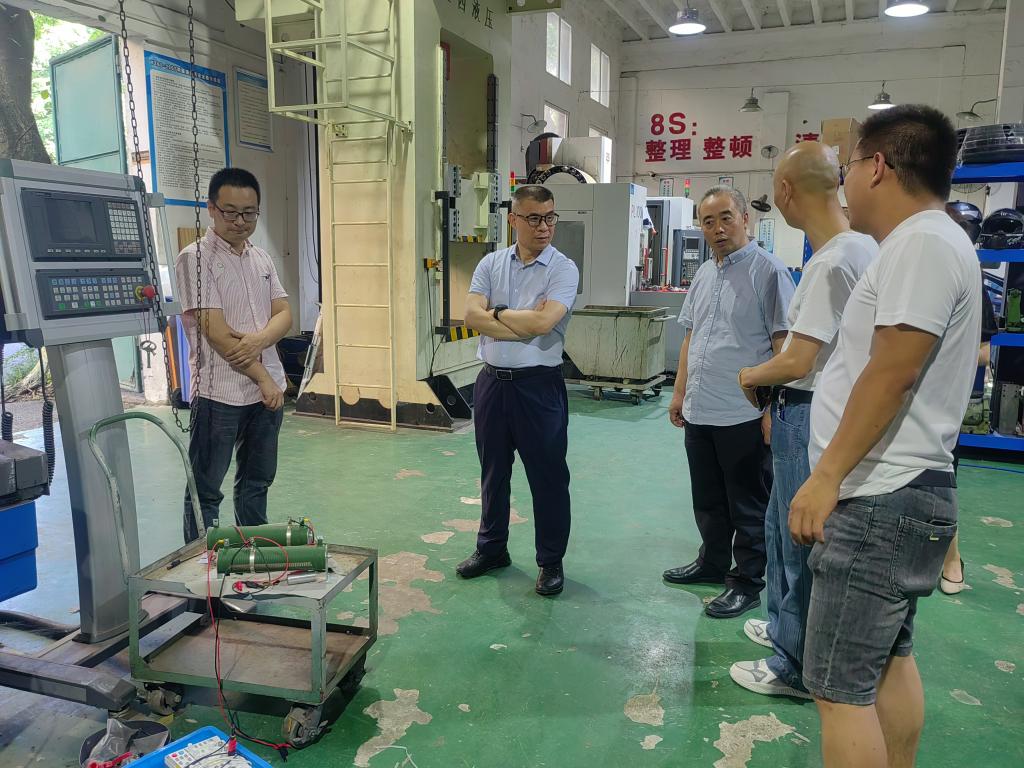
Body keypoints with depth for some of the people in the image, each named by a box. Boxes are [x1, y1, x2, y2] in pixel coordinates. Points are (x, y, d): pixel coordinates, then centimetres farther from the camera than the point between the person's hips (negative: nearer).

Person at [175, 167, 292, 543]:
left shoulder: (262, 258, 11)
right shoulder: (195, 258, -9)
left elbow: (284, 314, 6)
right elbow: (216, 333, -15)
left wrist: (260, 339, -16)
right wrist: (262, 378, -12)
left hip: (268, 389, 7)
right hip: (220, 393, -6)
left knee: (257, 482, 18)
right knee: (206, 491, 4)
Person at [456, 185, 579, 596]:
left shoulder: (563, 268, -7)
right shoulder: (491, 264, 5)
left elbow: (543, 322, -22)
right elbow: (472, 316, -7)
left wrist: (497, 313, -8)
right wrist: (523, 321, -16)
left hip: (539, 384, -4)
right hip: (492, 380, 4)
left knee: (548, 475, 6)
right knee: (493, 471, 17)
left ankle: (551, 561, 22)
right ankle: (491, 548, 35)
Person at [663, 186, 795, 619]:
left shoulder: (768, 271, -10)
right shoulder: (703, 275, 12)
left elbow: (784, 342, -13)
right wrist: (680, 392, 17)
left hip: (744, 415, -7)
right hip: (699, 412, 7)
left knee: (748, 506, 7)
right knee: (707, 501, 20)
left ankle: (747, 583, 21)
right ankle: (713, 563, 37)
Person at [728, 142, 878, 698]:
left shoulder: (830, 263, -23)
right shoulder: (864, 247, 8)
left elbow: (796, 363, -24)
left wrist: (753, 375, -3)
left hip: (809, 416, -10)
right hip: (815, 411, 10)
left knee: (802, 542, 4)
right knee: (780, 525, 24)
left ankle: (797, 668, 20)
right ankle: (785, 627, 43)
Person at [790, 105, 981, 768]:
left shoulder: (922, 243, -16)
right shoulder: (927, 242, 16)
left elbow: (891, 376, -23)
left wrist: (826, 477, -19)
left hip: (883, 501, -11)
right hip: (898, 494, 11)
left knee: (839, 687, -3)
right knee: (889, 659, 19)